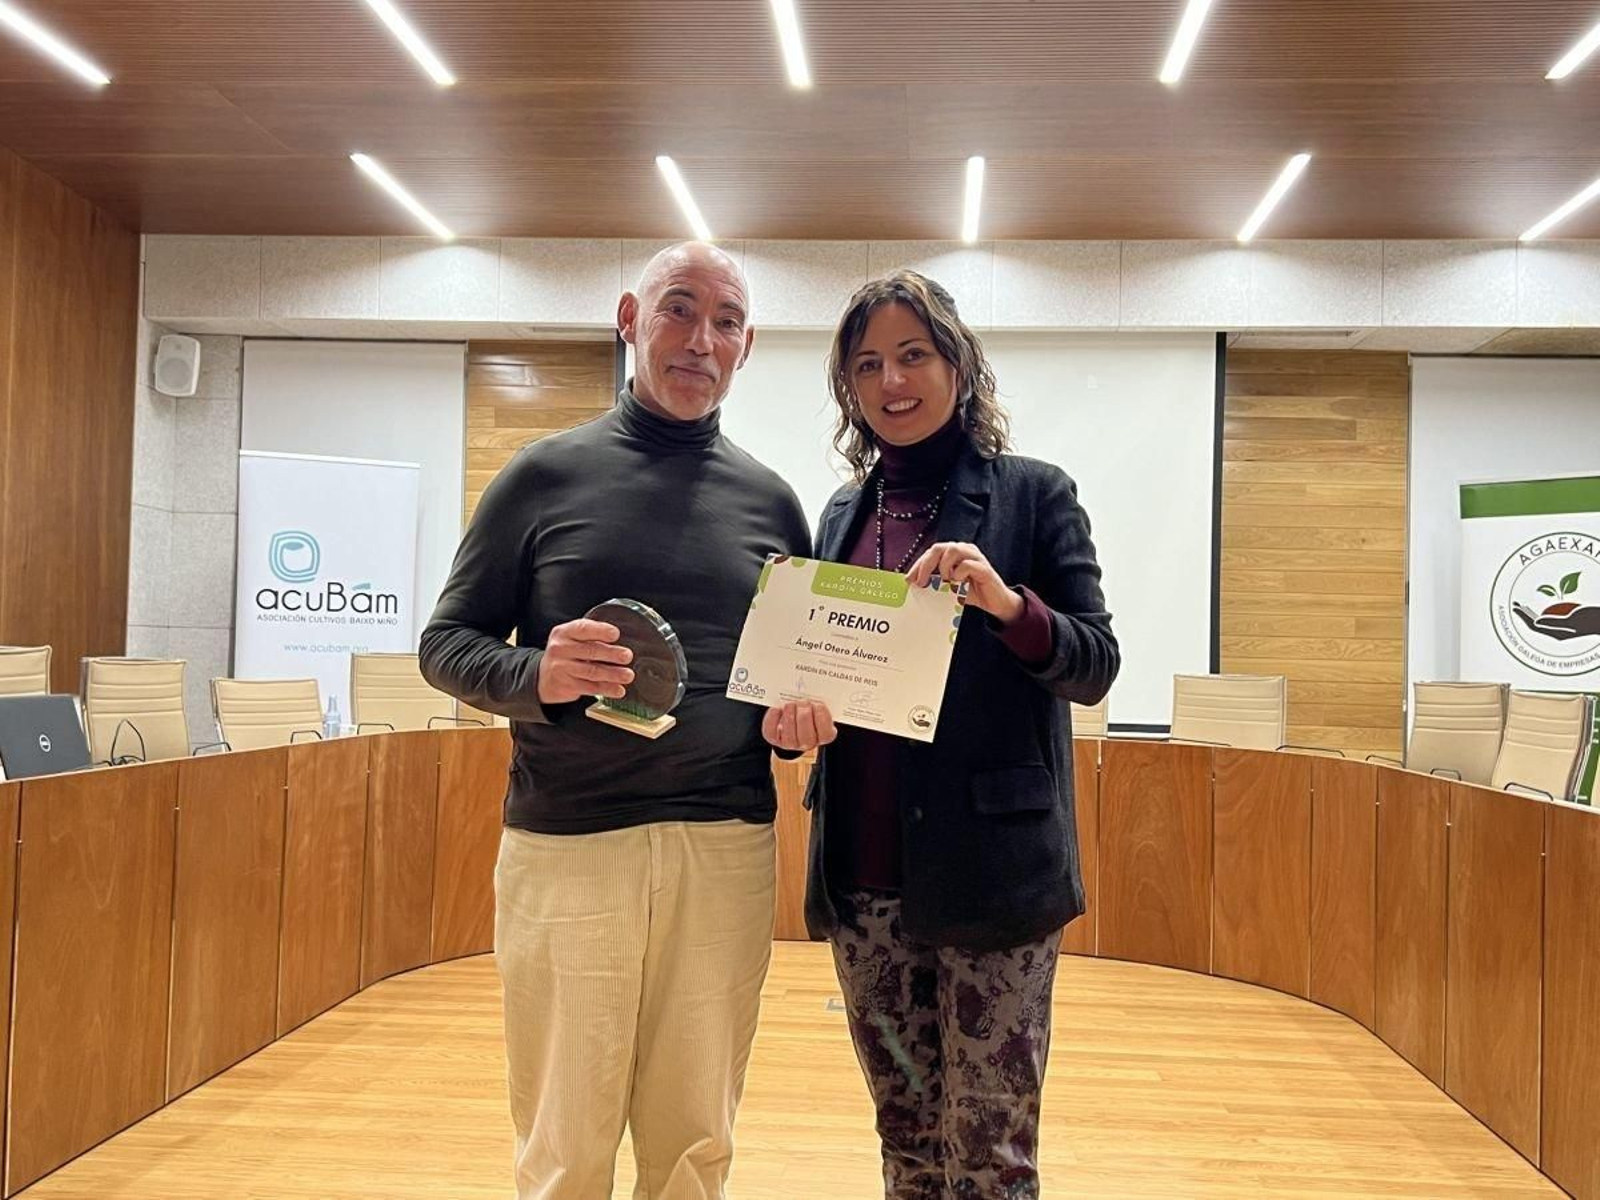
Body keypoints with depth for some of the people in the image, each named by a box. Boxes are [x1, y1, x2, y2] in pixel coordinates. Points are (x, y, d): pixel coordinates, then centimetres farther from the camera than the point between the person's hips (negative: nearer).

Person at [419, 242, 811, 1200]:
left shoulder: (769, 501, 8)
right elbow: (446, 642, 2)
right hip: (564, 851, -2)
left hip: (725, 856, 2)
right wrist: (535, 675, -18)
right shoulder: (546, 475, 2)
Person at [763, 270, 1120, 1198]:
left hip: (990, 870, -4)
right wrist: (794, 712, -6)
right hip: (864, 875, 5)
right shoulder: (846, 511, 12)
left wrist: (1008, 602, -23)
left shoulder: (1033, 493, -1)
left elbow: (1096, 667, -4)